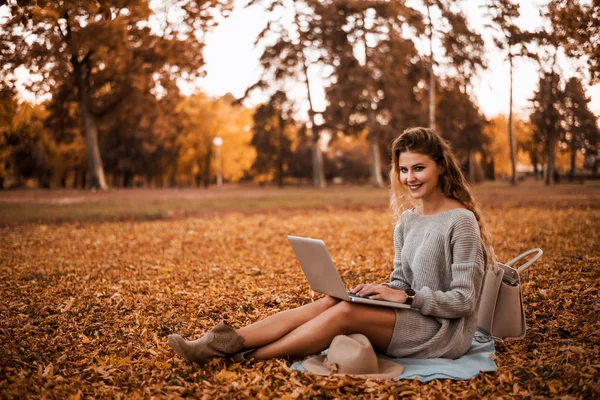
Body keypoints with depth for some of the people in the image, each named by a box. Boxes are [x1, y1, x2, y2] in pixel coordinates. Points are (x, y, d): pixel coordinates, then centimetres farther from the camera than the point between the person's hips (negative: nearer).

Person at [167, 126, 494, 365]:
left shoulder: (461, 221, -14)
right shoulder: (406, 222, 9)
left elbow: (464, 300, -16)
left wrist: (407, 297, -21)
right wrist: (380, 291, -9)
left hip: (445, 331, -6)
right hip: (412, 319, 7)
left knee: (346, 311, -27)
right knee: (330, 302, -17)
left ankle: (245, 358, -22)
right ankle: (227, 342, -26)